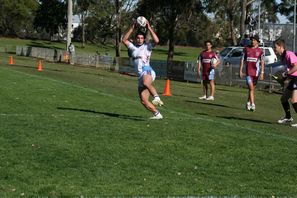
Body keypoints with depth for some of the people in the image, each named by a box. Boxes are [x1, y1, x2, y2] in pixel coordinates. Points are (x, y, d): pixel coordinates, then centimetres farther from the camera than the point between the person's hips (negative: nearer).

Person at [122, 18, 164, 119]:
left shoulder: (147, 46, 10)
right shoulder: (133, 47, 22)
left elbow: (156, 41, -8)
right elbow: (124, 40, 11)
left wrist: (149, 28, -6)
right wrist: (132, 28, 5)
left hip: (148, 72, -5)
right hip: (140, 76, 5)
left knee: (146, 82, -43)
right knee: (144, 101, -3)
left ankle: (157, 98, -37)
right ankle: (157, 114, 5)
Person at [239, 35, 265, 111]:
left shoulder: (260, 51, 2)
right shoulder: (246, 49, 5)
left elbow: (262, 62, 3)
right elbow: (242, 60, 9)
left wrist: (262, 73, -3)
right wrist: (240, 70, 4)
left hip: (256, 72, 1)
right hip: (248, 72, -1)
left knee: (252, 88, 10)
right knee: (251, 88, -12)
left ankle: (248, 103, 27)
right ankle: (252, 105, -17)